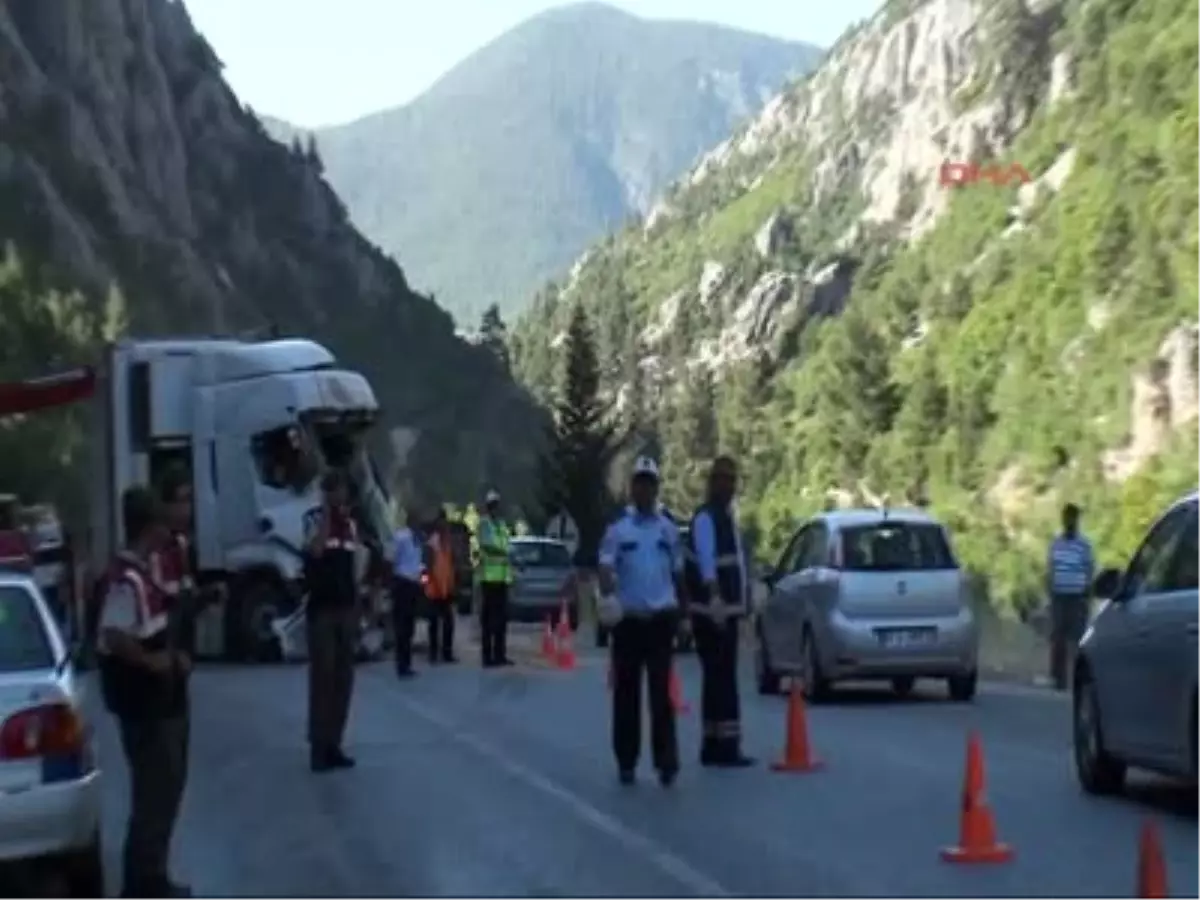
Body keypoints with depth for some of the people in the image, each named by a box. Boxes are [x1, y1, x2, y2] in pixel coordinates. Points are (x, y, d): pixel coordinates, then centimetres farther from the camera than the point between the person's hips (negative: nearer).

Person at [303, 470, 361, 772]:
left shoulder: (350, 524, 13)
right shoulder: (314, 519, -3)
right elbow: (315, 550, -24)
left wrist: (358, 611, 13)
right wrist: (328, 513, -19)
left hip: (346, 608, 6)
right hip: (322, 608, -6)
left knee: (344, 678, 6)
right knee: (322, 676, -7)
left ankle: (334, 744, 12)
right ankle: (318, 746, -5)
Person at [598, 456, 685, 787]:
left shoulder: (669, 529, 8)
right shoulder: (617, 529, 1)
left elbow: (677, 574, 15)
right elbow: (606, 567, -12)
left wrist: (681, 612, 13)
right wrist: (608, 596, -31)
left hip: (660, 618, 0)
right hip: (628, 619, 0)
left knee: (661, 692, -6)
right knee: (626, 693, 6)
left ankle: (666, 761, -9)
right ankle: (626, 761, 14)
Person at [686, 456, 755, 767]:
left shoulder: (728, 516, 17)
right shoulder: (705, 518, -14)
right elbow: (706, 560, -29)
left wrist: (738, 601, 26)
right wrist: (714, 598, -43)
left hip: (728, 609, 10)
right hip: (711, 611, -10)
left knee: (719, 677, 11)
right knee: (722, 677, -11)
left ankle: (712, 745, 15)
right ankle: (725, 746, -12)